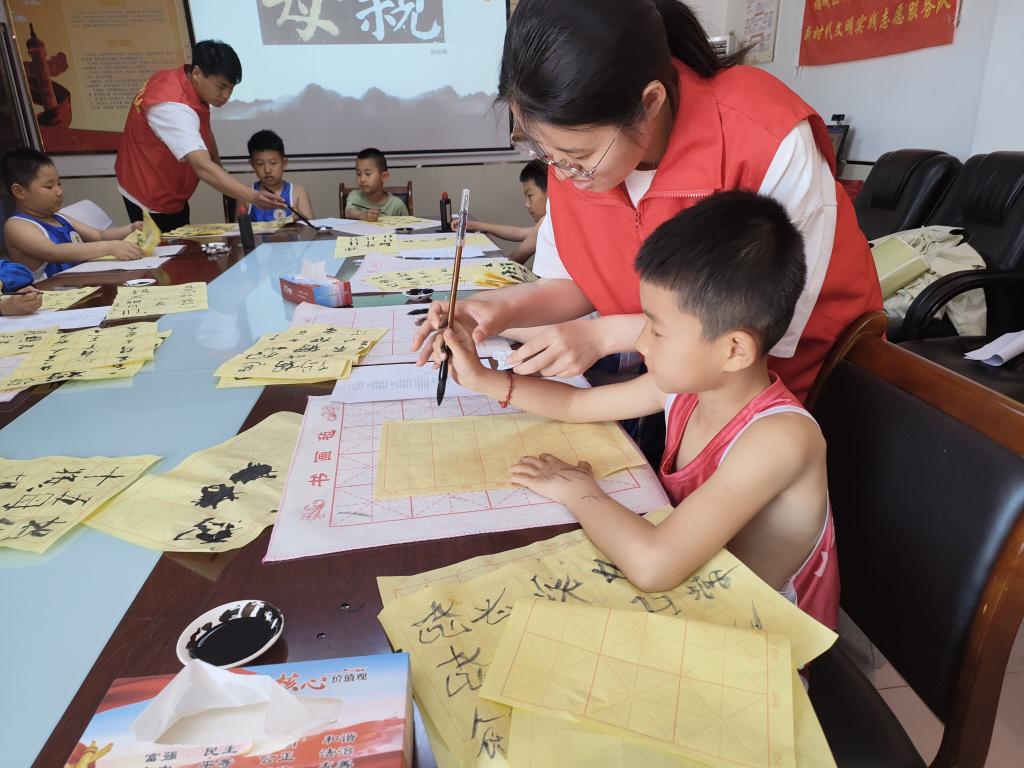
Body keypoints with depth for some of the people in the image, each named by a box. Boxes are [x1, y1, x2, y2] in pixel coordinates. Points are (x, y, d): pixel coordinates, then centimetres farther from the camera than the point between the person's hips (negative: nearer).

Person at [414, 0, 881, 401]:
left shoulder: (771, 144, -32)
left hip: (795, 372, -3)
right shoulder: (579, 141, -15)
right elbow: (577, 280, -4)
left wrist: (605, 335, -30)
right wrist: (505, 309, -24)